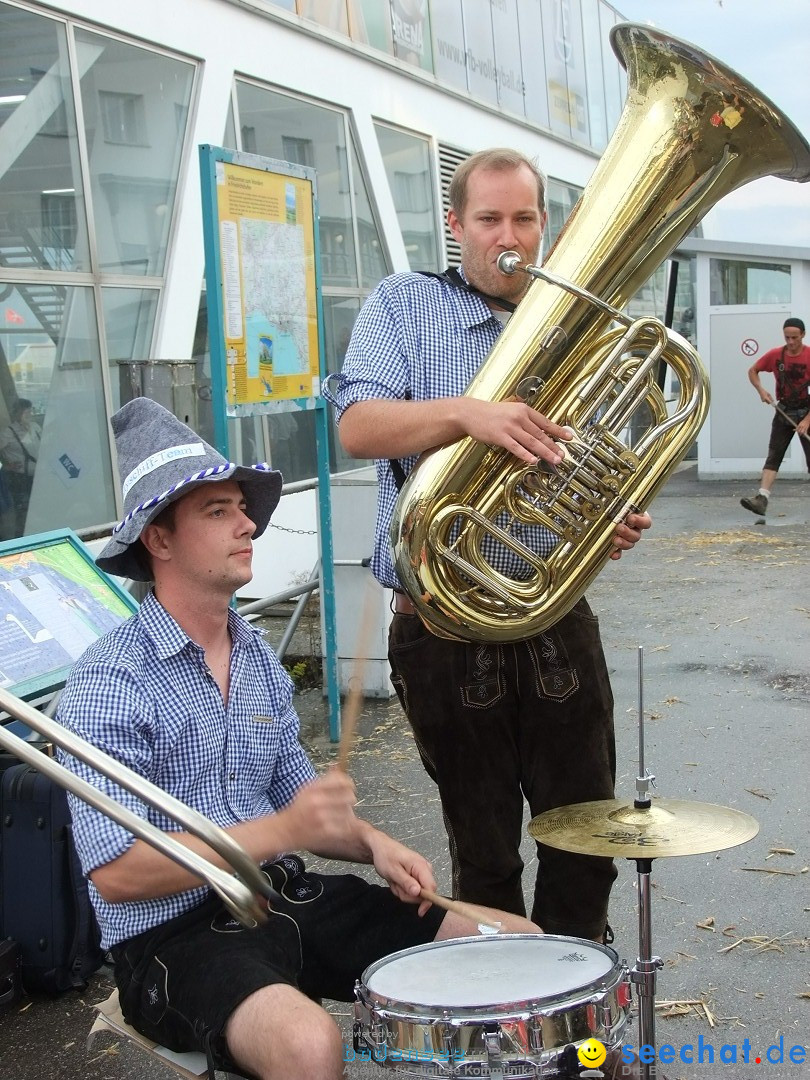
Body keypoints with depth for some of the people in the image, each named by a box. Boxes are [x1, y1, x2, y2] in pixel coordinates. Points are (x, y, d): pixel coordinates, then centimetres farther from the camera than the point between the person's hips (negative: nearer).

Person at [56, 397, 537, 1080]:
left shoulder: (259, 658, 10)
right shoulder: (110, 684, -14)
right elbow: (115, 873, -21)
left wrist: (370, 842, -3)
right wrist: (281, 831, -26)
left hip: (287, 897, 7)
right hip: (174, 935, -7)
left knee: (517, 945, -2)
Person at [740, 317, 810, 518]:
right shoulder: (775, 355, -2)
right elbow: (752, 371, 12)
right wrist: (761, 390, -6)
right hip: (783, 411, 3)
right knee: (773, 456, -6)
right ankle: (761, 499, -15)